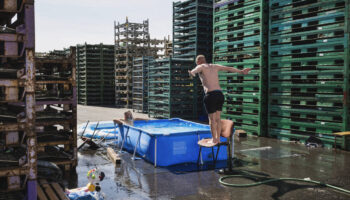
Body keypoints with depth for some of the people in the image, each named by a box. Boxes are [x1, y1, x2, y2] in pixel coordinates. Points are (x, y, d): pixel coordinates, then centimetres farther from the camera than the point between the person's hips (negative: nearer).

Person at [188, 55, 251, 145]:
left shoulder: (201, 67, 3)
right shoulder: (214, 66, 19)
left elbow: (195, 70, -24)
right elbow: (230, 68, 29)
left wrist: (191, 73, -48)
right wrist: (241, 71, 43)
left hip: (211, 94, -6)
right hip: (220, 94, 6)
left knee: (212, 118, 2)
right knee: (217, 117, 15)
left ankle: (214, 139, 9)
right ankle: (218, 138, 22)